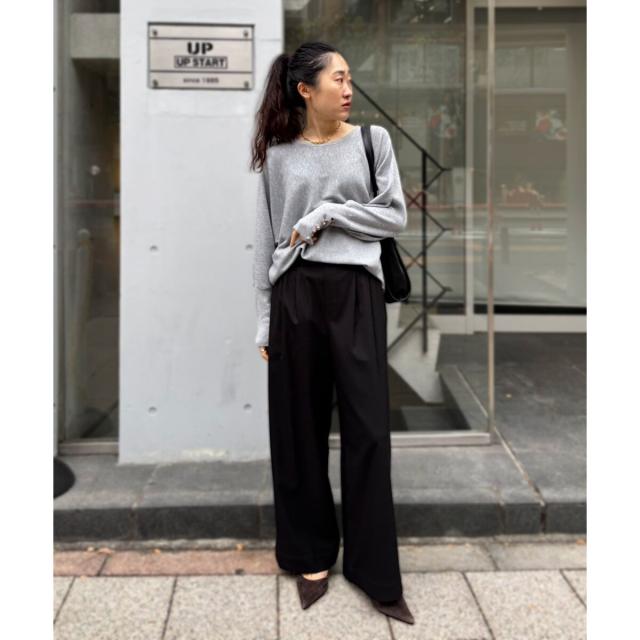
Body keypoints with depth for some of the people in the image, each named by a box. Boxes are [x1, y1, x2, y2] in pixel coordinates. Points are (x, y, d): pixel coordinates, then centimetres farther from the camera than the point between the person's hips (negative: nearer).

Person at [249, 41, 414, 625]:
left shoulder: (373, 139, 6)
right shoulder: (278, 155, 6)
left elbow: (395, 215, 3)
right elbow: (265, 241, 8)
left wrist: (327, 213, -7)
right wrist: (264, 320, 5)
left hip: (356, 292, 0)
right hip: (295, 294, 1)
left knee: (367, 427, -1)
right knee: (301, 428, 5)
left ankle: (375, 570, 10)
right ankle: (311, 555, 22)